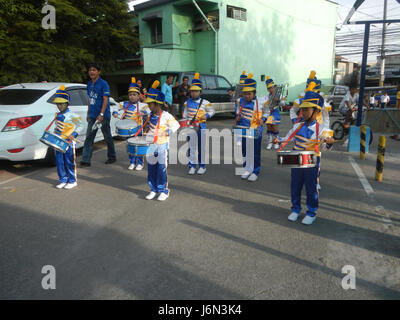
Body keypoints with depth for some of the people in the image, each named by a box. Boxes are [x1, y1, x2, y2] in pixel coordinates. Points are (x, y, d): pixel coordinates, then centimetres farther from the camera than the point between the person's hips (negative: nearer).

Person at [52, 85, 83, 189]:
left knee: (69, 162, -1)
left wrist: (74, 135, -17)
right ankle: (63, 180, 22)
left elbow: (79, 126, -7)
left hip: (69, 143, -6)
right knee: (59, 162, 9)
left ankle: (72, 181, 11)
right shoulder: (57, 115, 10)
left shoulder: (72, 115, -10)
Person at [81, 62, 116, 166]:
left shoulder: (103, 84, -9)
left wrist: (101, 114, -23)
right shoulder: (89, 84, 12)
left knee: (107, 137, 6)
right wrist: (88, 113, 17)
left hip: (103, 116, -6)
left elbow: (105, 99, -15)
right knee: (89, 137, 0)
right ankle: (85, 160, 1)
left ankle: (112, 156, 22)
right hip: (92, 116, 6)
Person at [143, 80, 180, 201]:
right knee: (151, 167, 11)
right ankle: (154, 190, 24)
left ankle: (164, 191, 13)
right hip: (151, 145, 7)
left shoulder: (166, 116, -14)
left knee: (162, 168, 0)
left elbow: (176, 126, -11)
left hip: (162, 146, -7)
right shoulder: (151, 115, 7)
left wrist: (164, 133, -20)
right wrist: (147, 133, 6)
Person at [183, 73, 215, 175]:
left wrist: (206, 115, -13)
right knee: (191, 147, 4)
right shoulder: (188, 103, 6)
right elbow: (185, 114, 15)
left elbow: (212, 111, 5)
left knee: (201, 147, 4)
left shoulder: (204, 102, -2)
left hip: (201, 127, -2)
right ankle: (192, 166, 13)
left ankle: (202, 166, 14)